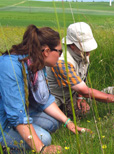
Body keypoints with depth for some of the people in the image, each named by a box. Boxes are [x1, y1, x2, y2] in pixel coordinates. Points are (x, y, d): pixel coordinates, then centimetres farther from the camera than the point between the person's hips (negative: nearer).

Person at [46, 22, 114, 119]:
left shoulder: (84, 53, -7)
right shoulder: (62, 62, -34)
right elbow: (85, 92, -30)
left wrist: (80, 97, 2)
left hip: (68, 95, 8)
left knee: (84, 109, -9)